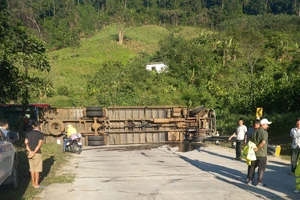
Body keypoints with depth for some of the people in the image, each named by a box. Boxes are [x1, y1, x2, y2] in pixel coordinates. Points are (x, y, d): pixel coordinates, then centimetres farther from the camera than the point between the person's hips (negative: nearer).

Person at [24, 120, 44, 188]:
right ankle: (36, 184, 4)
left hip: (30, 153, 5)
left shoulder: (28, 133, 7)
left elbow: (26, 143, -1)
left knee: (32, 169, 13)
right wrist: (34, 153, -16)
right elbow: (39, 145, -17)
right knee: (37, 169, 1)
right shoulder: (41, 134, -9)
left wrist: (30, 151, -9)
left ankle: (33, 183, 21)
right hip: (37, 153, -5)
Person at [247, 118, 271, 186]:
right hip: (262, 154, -6)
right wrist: (257, 148, -17)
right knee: (261, 168, 4)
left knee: (252, 167, 16)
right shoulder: (264, 132, -14)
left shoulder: (255, 132, 9)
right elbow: (263, 142, -26)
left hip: (254, 153, 6)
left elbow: (251, 141, 12)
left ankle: (249, 180, 20)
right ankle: (259, 182, 7)